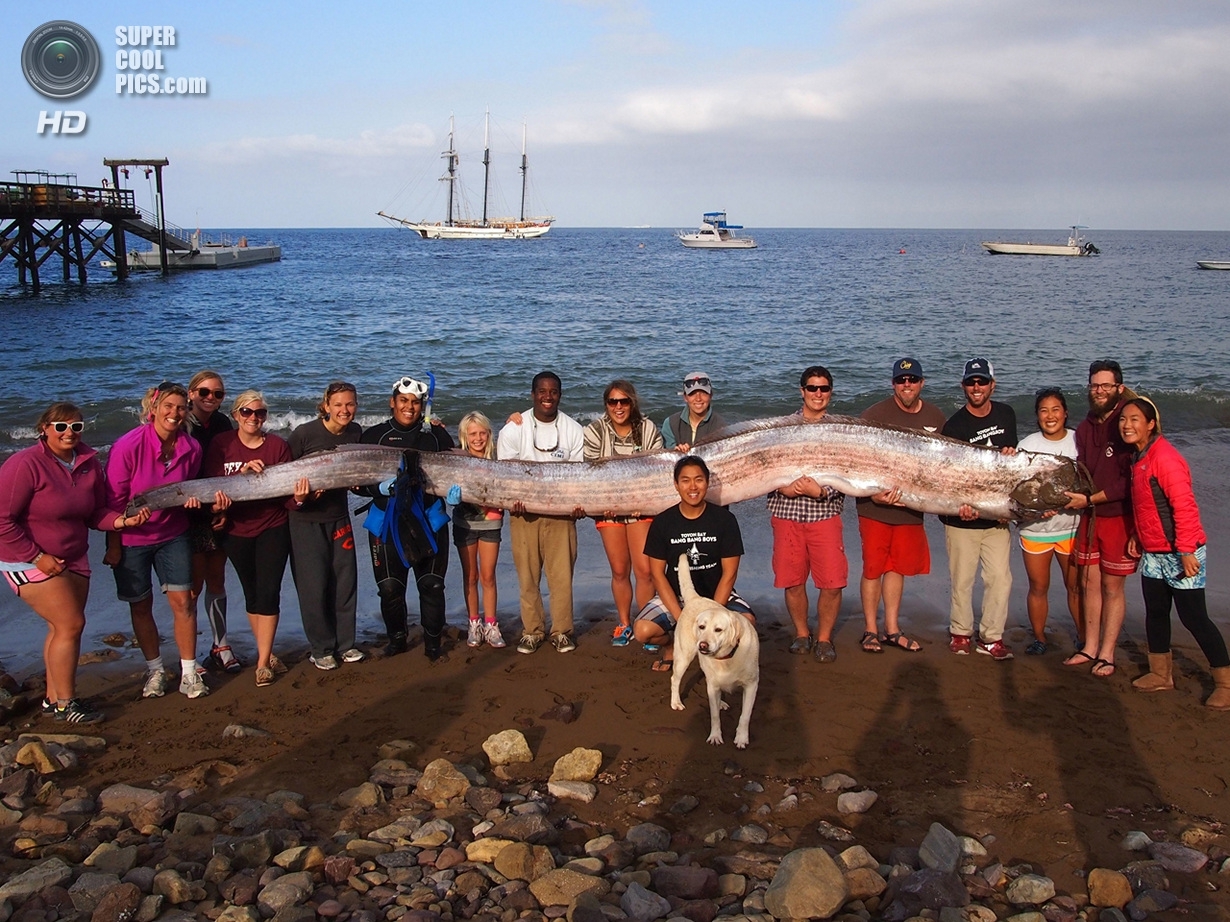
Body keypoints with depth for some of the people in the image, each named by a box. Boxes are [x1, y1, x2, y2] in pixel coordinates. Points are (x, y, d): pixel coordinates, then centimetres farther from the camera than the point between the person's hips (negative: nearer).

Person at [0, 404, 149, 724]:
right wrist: (37, 557, -19)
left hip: (73, 559, 7)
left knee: (63, 628, 11)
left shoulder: (89, 463, 1)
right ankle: (65, 704, 3)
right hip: (31, 560, -7)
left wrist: (123, 520, -14)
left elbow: (95, 513, 7)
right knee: (71, 624, -10)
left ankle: (54, 698, 25)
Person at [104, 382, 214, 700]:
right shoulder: (128, 446, -19)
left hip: (173, 534, 3)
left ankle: (188, 672, 10)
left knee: (182, 602, -1)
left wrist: (208, 502, -13)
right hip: (131, 538, -2)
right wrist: (113, 546, -9)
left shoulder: (191, 448, -8)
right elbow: (114, 500, -13)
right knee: (141, 605, 9)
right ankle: (155, 670, 26)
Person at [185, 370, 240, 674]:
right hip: (191, 515, -5)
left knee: (217, 581, 13)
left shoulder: (223, 424, 6)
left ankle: (221, 645, 23)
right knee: (194, 583, -2)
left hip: (218, 515, 5)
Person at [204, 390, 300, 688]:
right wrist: (243, 472, -24)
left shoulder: (278, 445, -4)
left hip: (273, 529, -2)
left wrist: (298, 498, -27)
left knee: (268, 593, -7)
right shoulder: (222, 444, -2)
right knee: (252, 594, 12)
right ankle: (267, 654, 26)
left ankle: (263, 663, -1)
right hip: (236, 531, 2)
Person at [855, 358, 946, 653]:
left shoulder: (936, 419, 5)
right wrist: (873, 493, -21)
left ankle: (892, 629, 23)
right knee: (873, 568, 2)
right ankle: (870, 630, 13)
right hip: (875, 507, -4)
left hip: (912, 508, 4)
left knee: (899, 567, 12)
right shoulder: (874, 415, -8)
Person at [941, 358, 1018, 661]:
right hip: (962, 520, -3)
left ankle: (991, 637, 13)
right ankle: (960, 633, 21)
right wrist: (961, 504, -30)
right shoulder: (954, 425, -7)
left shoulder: (1006, 415, 8)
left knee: (1000, 578, 0)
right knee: (962, 580, 3)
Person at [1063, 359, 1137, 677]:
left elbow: (1129, 481, -18)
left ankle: (1106, 654, 12)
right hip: (1089, 517, 6)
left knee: (1112, 586, 3)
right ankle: (1089, 648, 22)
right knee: (1089, 582, 11)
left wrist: (1089, 499, -18)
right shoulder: (1085, 427, 9)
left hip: (1119, 517, -6)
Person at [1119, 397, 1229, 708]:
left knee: (1193, 617, -2)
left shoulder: (1164, 456, -20)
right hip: (1153, 553, 9)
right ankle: (1161, 674, 27)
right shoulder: (1139, 457, 10)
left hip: (1179, 553, -9)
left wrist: (1186, 551, -25)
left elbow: (1184, 505, -23)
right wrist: (1137, 535, 13)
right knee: (1155, 613, 14)